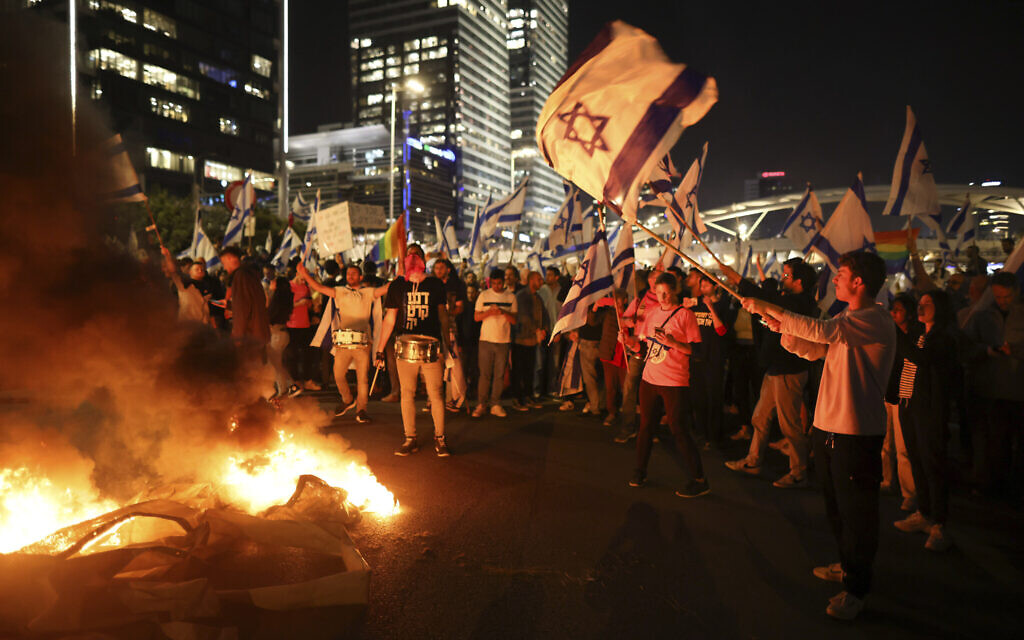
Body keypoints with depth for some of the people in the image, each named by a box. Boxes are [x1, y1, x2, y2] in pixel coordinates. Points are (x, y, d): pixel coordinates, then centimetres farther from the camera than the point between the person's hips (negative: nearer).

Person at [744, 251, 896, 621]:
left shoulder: (876, 320, -17)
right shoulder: (848, 320, 14)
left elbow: (821, 330, -30)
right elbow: (815, 350, 12)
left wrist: (770, 309, -26)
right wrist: (781, 328, -5)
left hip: (857, 434, -9)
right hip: (828, 426, 10)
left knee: (856, 510, 2)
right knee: (835, 506, 22)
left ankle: (856, 588, 16)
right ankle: (848, 565, 41)